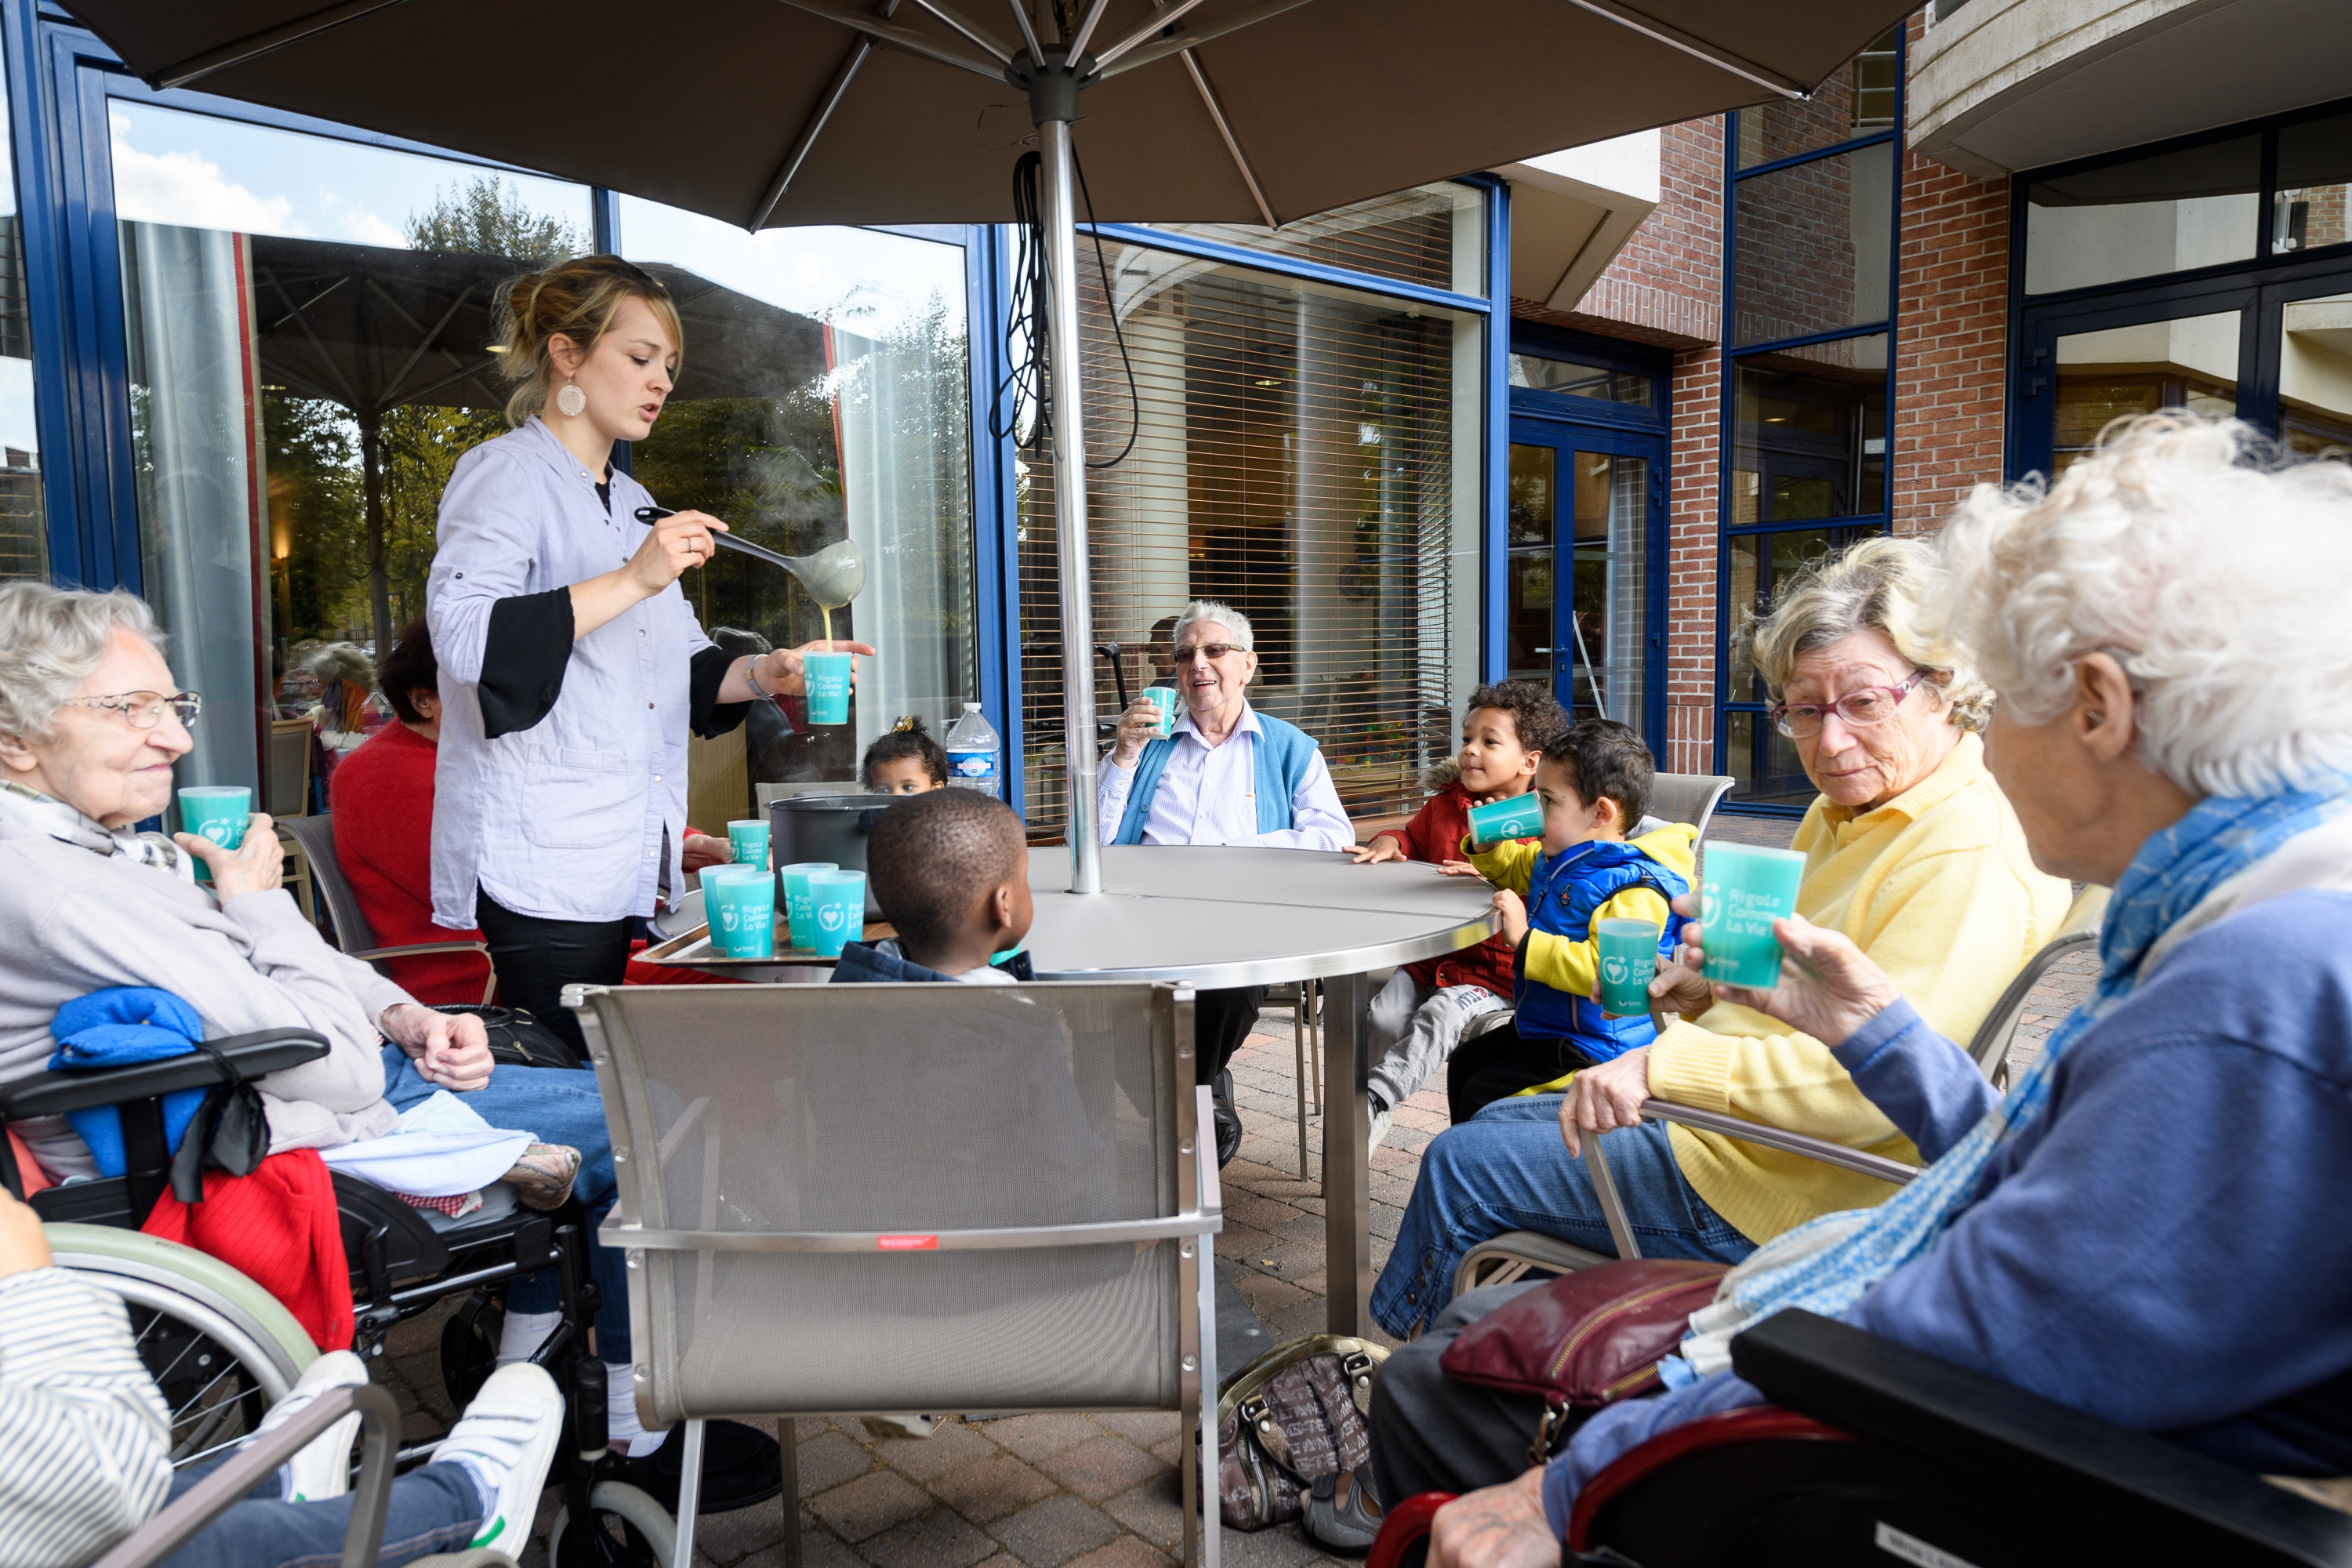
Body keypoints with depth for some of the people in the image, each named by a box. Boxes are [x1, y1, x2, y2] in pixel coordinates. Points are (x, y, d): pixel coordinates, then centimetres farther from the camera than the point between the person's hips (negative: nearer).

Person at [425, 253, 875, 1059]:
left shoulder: (631, 502, 21)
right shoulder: (507, 473, -4)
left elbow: (681, 667, 22)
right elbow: (463, 637, -20)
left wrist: (767, 673, 2)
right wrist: (633, 581, -23)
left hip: (623, 857, 8)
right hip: (542, 859, -8)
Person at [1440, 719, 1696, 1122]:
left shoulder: (1636, 890, -26)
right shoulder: (1554, 859, 5)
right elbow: (1513, 868, 29)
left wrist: (1525, 940, -34)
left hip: (1593, 1049, -10)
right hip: (1539, 1027, 11)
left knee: (1482, 1096, -15)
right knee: (1464, 1066, 20)